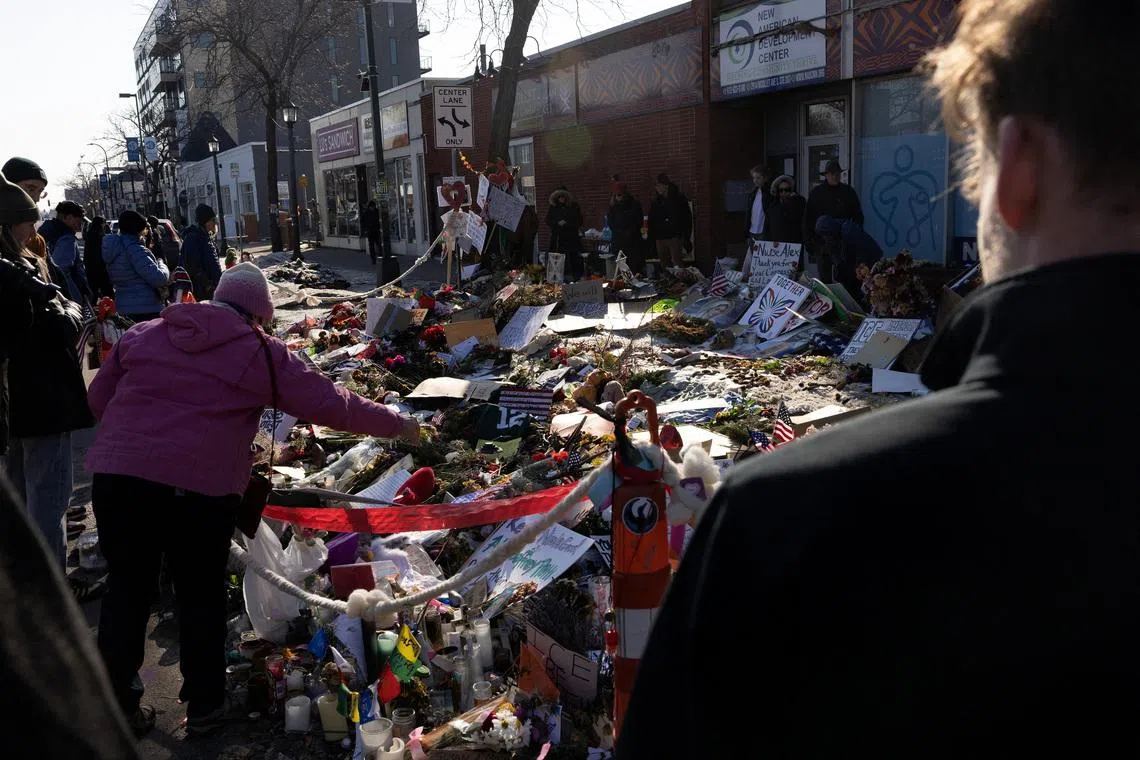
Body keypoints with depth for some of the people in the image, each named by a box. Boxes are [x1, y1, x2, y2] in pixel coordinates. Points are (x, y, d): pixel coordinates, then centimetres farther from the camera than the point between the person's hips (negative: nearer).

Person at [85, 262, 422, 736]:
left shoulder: (141, 335, 15)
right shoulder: (262, 352, 4)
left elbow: (98, 400, 22)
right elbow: (333, 406, 4)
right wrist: (399, 425, 15)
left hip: (117, 476, 4)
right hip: (199, 487, -3)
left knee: (127, 590, 17)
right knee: (200, 594, 14)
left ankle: (118, 709, 27)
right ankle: (204, 705, 27)